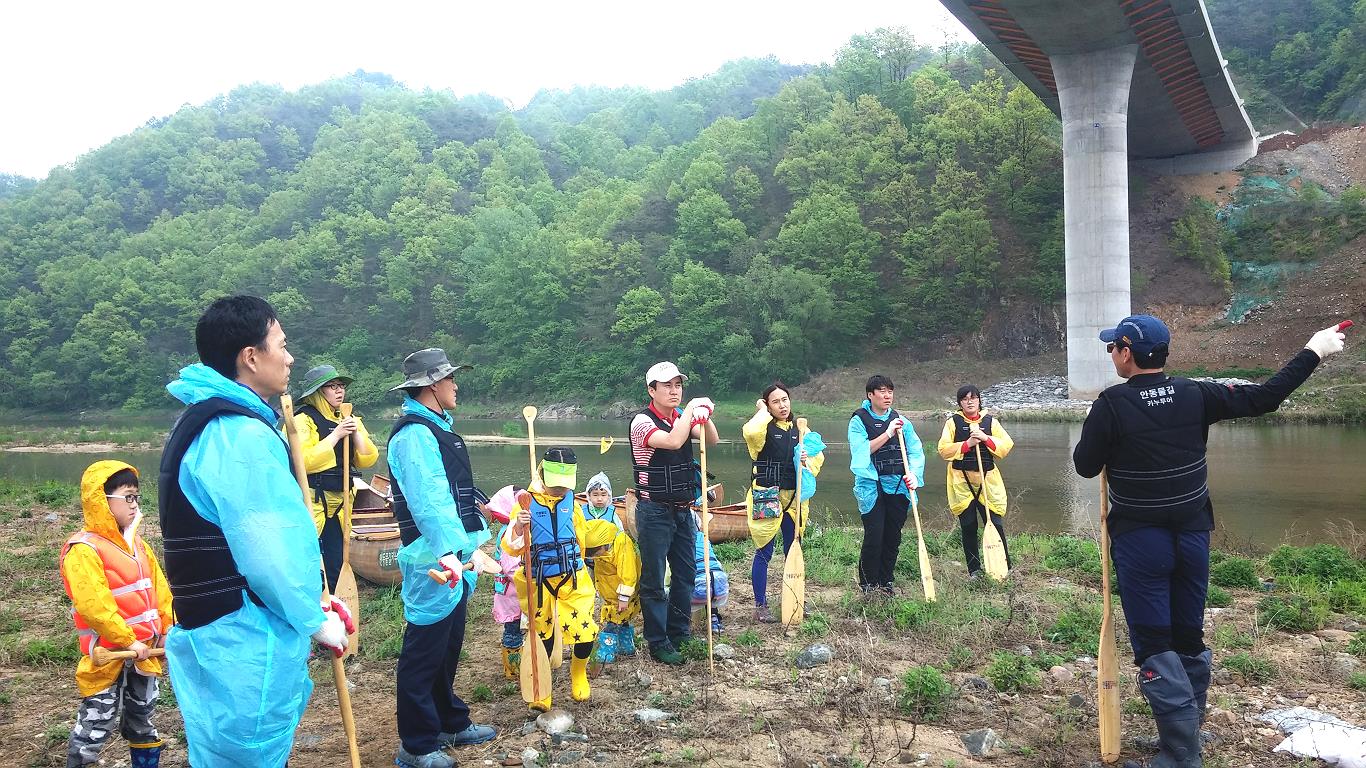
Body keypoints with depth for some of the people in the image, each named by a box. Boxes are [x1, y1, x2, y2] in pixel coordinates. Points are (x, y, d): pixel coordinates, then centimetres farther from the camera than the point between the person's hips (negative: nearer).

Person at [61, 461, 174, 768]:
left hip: (144, 650, 8)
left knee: (142, 715, 19)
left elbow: (159, 588, 10)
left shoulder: (136, 544, 9)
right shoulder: (84, 550, -17)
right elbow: (93, 604, -24)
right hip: (108, 653, -8)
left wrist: (170, 627, 0)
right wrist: (127, 641, -22)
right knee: (97, 723, -2)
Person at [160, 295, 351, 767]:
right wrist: (316, 623, -9)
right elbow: (267, 557, -23)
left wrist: (310, 602, 18)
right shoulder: (243, 435, -20)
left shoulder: (204, 426, 13)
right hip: (247, 644, -10)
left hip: (211, 631, 10)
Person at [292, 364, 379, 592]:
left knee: (335, 566, 14)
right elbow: (303, 461, -21)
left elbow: (367, 460, 6)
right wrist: (335, 434, -19)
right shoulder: (303, 419, -8)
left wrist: (356, 434, -10)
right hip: (311, 503, -7)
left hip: (339, 504, 7)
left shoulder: (349, 419, 12)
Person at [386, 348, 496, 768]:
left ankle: (451, 724, 34)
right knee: (425, 650, -1)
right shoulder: (414, 433, -18)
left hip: (455, 551, 11)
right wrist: (447, 551, -38)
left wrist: (478, 505, 39)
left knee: (449, 644, 20)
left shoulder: (436, 427, 15)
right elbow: (428, 499, -30)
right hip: (434, 558, -11)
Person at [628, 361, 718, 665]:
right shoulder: (642, 422, -14)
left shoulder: (681, 418, 7)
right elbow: (672, 441, -31)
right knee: (653, 580, 2)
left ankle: (679, 634, 29)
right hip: (655, 512, -7)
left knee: (685, 575, 15)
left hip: (683, 510, 7)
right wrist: (691, 408, -22)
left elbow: (711, 439, -4)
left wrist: (705, 416, -22)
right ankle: (658, 643, 11)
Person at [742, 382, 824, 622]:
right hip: (767, 498, -5)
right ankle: (760, 606, 9)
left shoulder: (800, 429, 9)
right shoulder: (764, 428, -7)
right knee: (764, 552, -1)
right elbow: (750, 432, -32)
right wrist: (762, 412, -15)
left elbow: (818, 457, 15)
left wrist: (807, 461, -8)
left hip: (795, 498, 5)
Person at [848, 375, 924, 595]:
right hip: (872, 486, -4)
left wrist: (913, 473, -15)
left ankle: (885, 582, 23)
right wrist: (888, 433, -18)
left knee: (893, 537, 9)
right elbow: (862, 450, -14)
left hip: (899, 486, 4)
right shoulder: (859, 420, -1)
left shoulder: (900, 420, 9)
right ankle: (868, 584, 8)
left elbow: (915, 451, 2)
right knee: (874, 537, -8)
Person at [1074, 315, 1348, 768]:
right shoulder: (1195, 396, -4)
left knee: (1153, 645, 1)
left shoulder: (1111, 405, -15)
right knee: (1189, 638, 16)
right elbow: (1264, 398, 2)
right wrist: (1313, 352, 14)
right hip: (1193, 535, 5)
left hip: (1139, 541, -5)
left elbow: (1086, 467, -8)